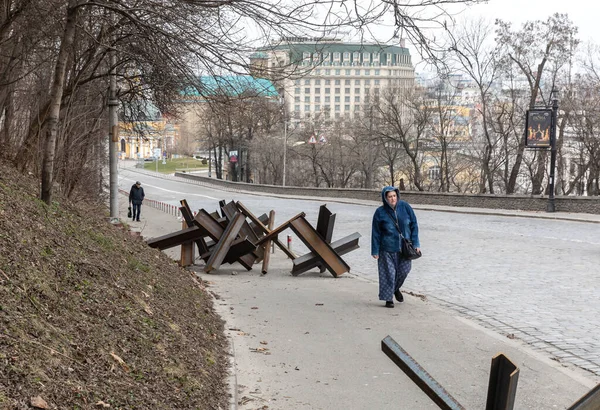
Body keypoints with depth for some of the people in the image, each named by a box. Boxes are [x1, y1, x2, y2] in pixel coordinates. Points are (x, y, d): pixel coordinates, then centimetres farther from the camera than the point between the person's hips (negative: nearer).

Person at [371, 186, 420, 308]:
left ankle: (396, 288, 36)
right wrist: (375, 251, -4)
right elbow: (376, 233, -4)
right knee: (388, 273, 1)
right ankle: (388, 298, 15)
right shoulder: (380, 212, -9)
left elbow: (414, 225, -1)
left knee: (404, 270, 7)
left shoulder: (405, 207, -6)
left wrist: (416, 244, -4)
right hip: (388, 249, -2)